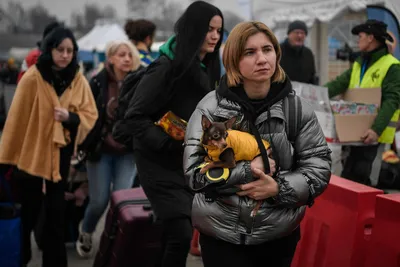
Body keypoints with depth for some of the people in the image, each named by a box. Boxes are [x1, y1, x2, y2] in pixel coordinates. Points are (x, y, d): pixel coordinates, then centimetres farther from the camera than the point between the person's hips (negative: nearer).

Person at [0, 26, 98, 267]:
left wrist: (71, 118, -20)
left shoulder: (79, 80, 0)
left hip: (61, 156, 3)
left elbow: (91, 116, 1)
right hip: (30, 154, -2)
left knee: (56, 213, 12)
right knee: (26, 214, 10)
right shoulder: (32, 78, -11)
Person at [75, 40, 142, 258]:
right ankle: (85, 235, 32)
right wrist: (85, 145, -5)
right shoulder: (98, 82, -6)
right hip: (101, 150, -1)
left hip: (127, 152, 1)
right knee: (99, 201, 3)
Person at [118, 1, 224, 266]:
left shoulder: (208, 68, 6)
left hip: (191, 162, 7)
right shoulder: (168, 67, -17)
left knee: (175, 233, 14)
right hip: (161, 163, -7)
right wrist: (172, 144, -22)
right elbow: (135, 116, -17)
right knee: (181, 234, -12)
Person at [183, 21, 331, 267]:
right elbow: (195, 172, -11)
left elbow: (319, 169, -3)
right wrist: (249, 170, -20)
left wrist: (278, 188, -18)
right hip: (221, 235, -2)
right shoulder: (211, 107, -8)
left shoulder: (298, 108, -2)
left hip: (280, 234, 2)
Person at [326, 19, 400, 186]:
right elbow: (339, 84, 3)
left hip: (373, 133, -8)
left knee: (364, 179, -5)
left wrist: (377, 129, -29)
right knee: (347, 177, 11)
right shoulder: (358, 65, 15)